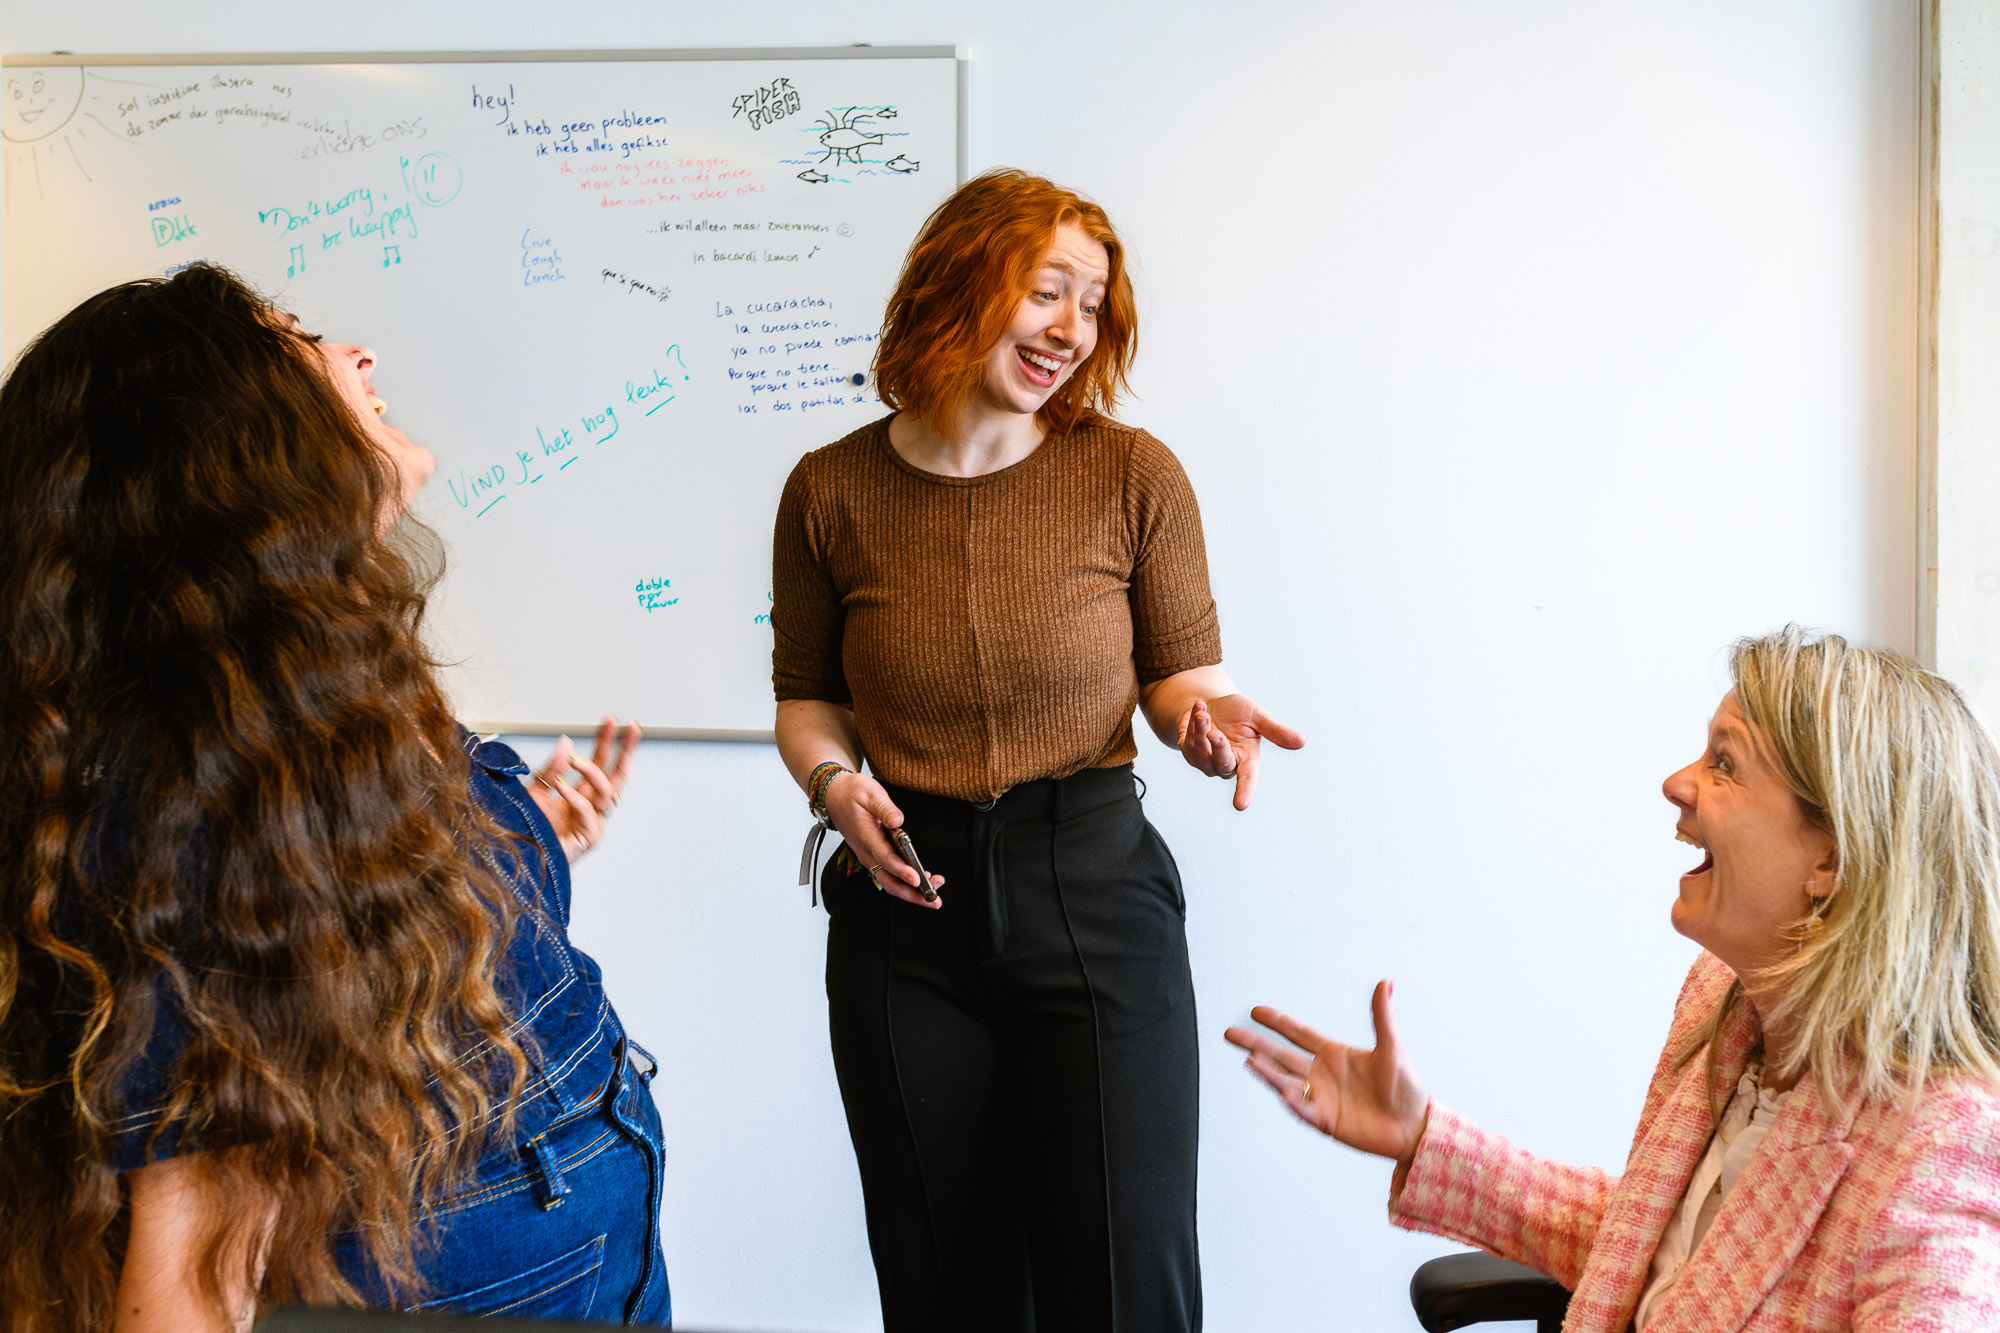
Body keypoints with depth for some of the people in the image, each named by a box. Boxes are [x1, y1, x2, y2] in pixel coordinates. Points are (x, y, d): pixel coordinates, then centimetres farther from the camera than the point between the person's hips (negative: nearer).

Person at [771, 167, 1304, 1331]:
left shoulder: (1132, 476, -4)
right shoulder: (833, 492, -1)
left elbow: (1182, 669, 4)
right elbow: (808, 698, 10)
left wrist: (1210, 716, -19)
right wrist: (833, 782, -10)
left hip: (1094, 893, -1)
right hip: (906, 901, 2)